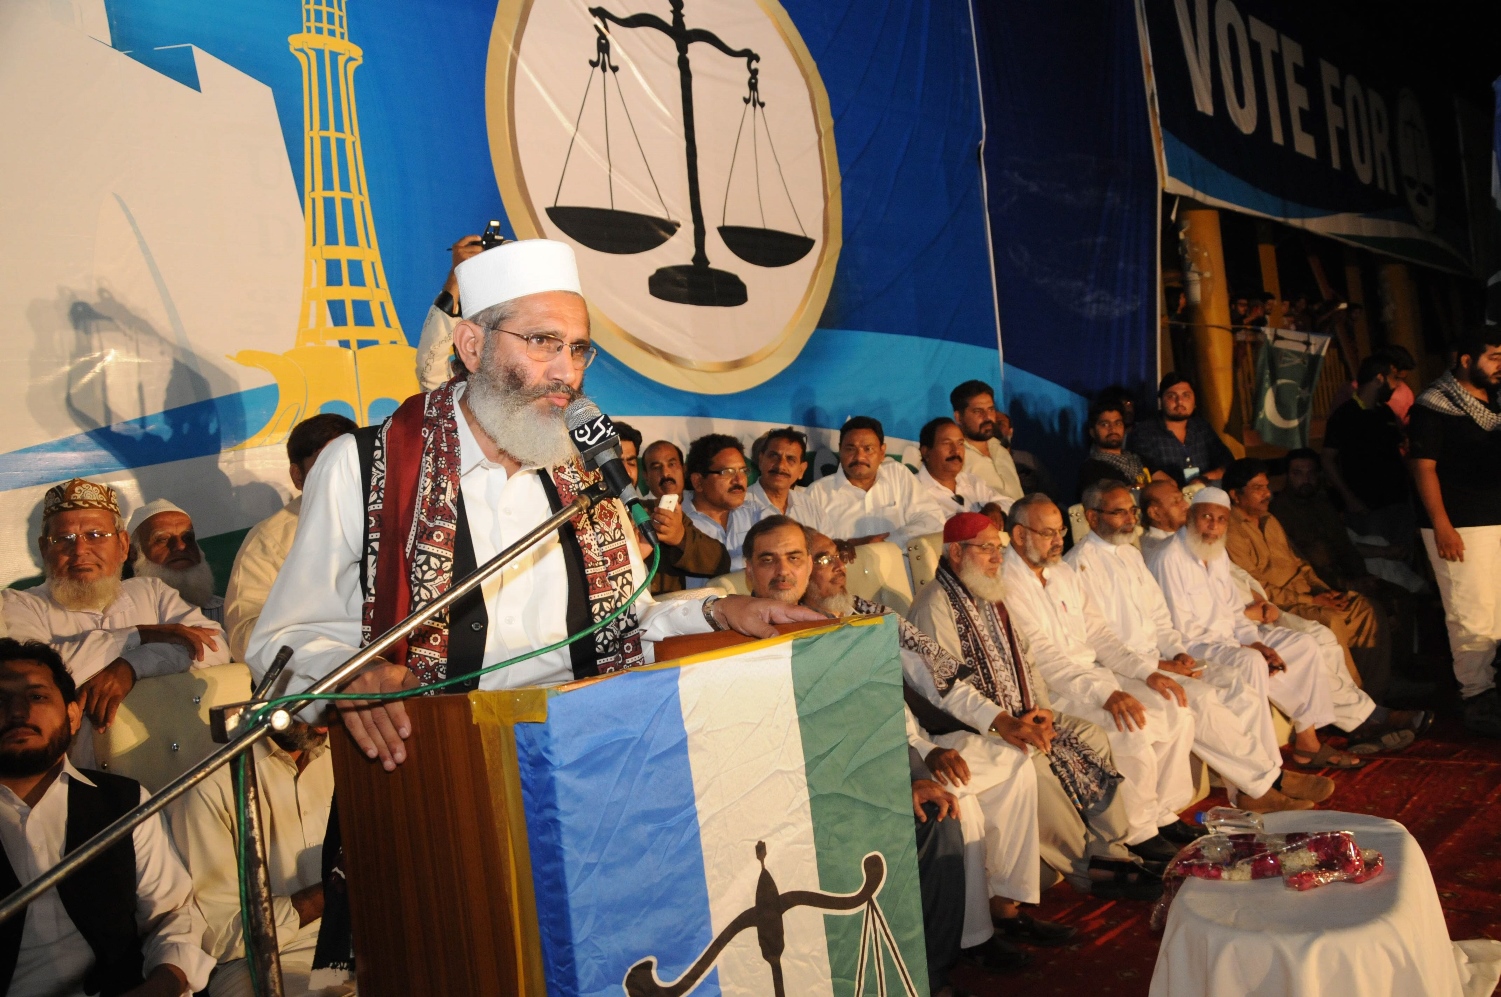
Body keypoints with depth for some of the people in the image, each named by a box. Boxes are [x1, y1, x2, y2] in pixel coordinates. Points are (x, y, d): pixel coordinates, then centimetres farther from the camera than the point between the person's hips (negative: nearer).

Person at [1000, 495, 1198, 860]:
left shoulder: (1064, 573, 14)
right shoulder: (1005, 584, -14)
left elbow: (1097, 634, 13)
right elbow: (1042, 657, -21)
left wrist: (1146, 672, -2)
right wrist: (1104, 694, -28)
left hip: (1095, 674, 8)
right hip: (1052, 692, -8)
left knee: (1177, 712, -5)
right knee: (1133, 731, -25)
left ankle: (1163, 813, 9)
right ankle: (1138, 833, -5)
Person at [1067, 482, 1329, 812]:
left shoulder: (1131, 554, 17)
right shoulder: (1080, 564, -11)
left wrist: (1177, 652, 0)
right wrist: (1159, 666, -17)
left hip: (1158, 659, 9)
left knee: (1241, 687, -9)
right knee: (1199, 698, -27)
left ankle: (1254, 789, -7)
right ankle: (1270, 778, -10)